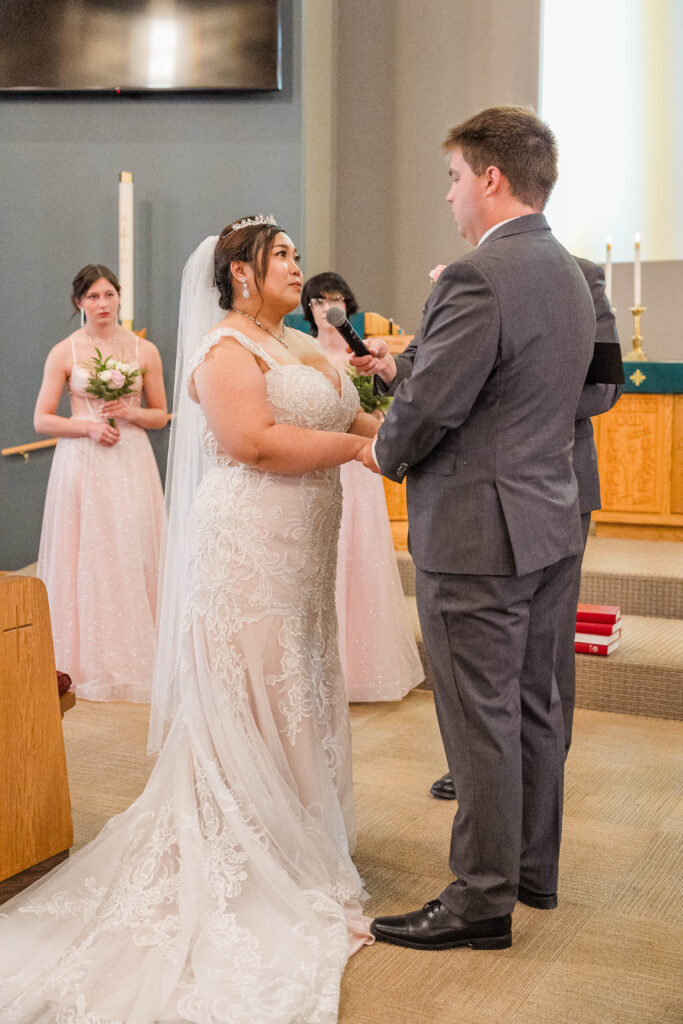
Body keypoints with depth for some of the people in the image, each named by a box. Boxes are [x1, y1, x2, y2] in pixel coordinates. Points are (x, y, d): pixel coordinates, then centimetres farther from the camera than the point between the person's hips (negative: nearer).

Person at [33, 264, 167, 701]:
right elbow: (42, 420, 1)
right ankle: (90, 662, 10)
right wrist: (89, 426, -12)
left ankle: (133, 659, 10)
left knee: (133, 558, 0)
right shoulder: (64, 353, 2)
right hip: (82, 465, -1)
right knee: (86, 560, 0)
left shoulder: (144, 350, 6)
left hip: (132, 464, 1)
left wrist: (131, 413, -9)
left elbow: (160, 415, 11)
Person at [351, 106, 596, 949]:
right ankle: (534, 866, 32)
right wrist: (400, 368, 18)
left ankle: (482, 899, 13)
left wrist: (383, 453, 0)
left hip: (478, 533, -9)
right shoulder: (568, 276, 11)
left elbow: (430, 409, -20)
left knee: (482, 720, 1)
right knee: (533, 705, 18)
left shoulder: (476, 278, -20)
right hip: (550, 526, 10)